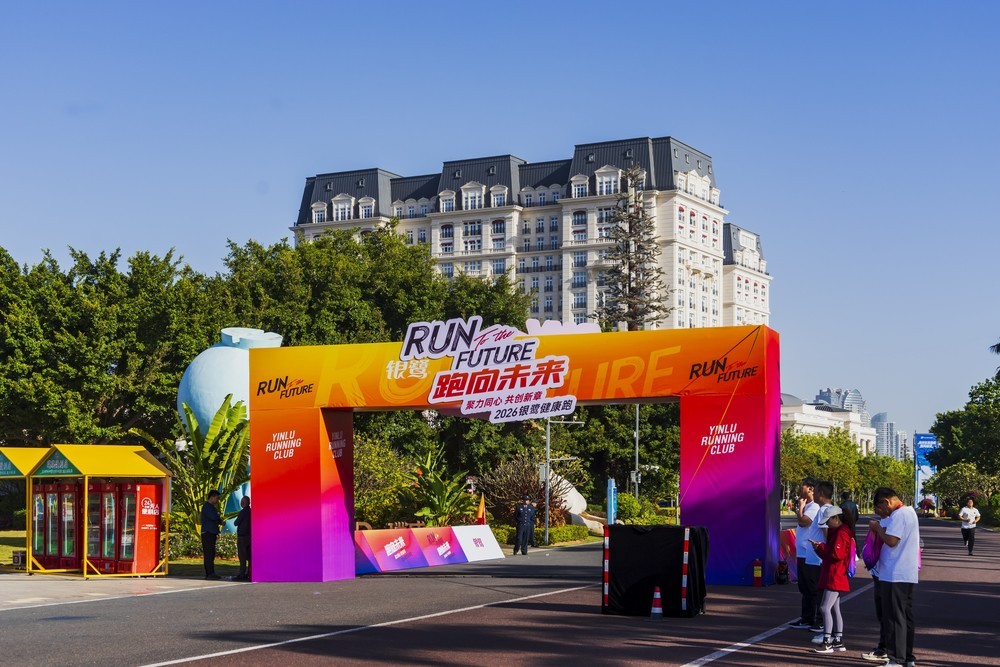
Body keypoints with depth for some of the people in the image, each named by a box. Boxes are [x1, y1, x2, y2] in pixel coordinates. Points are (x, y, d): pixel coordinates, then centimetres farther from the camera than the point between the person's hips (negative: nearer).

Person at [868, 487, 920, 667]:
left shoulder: (898, 515, -16)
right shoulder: (910, 512, 16)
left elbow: (891, 540, -24)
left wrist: (877, 528, -9)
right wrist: (880, 527, 8)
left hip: (895, 575, -10)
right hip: (908, 575, 10)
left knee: (894, 617, -6)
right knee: (906, 616, 13)